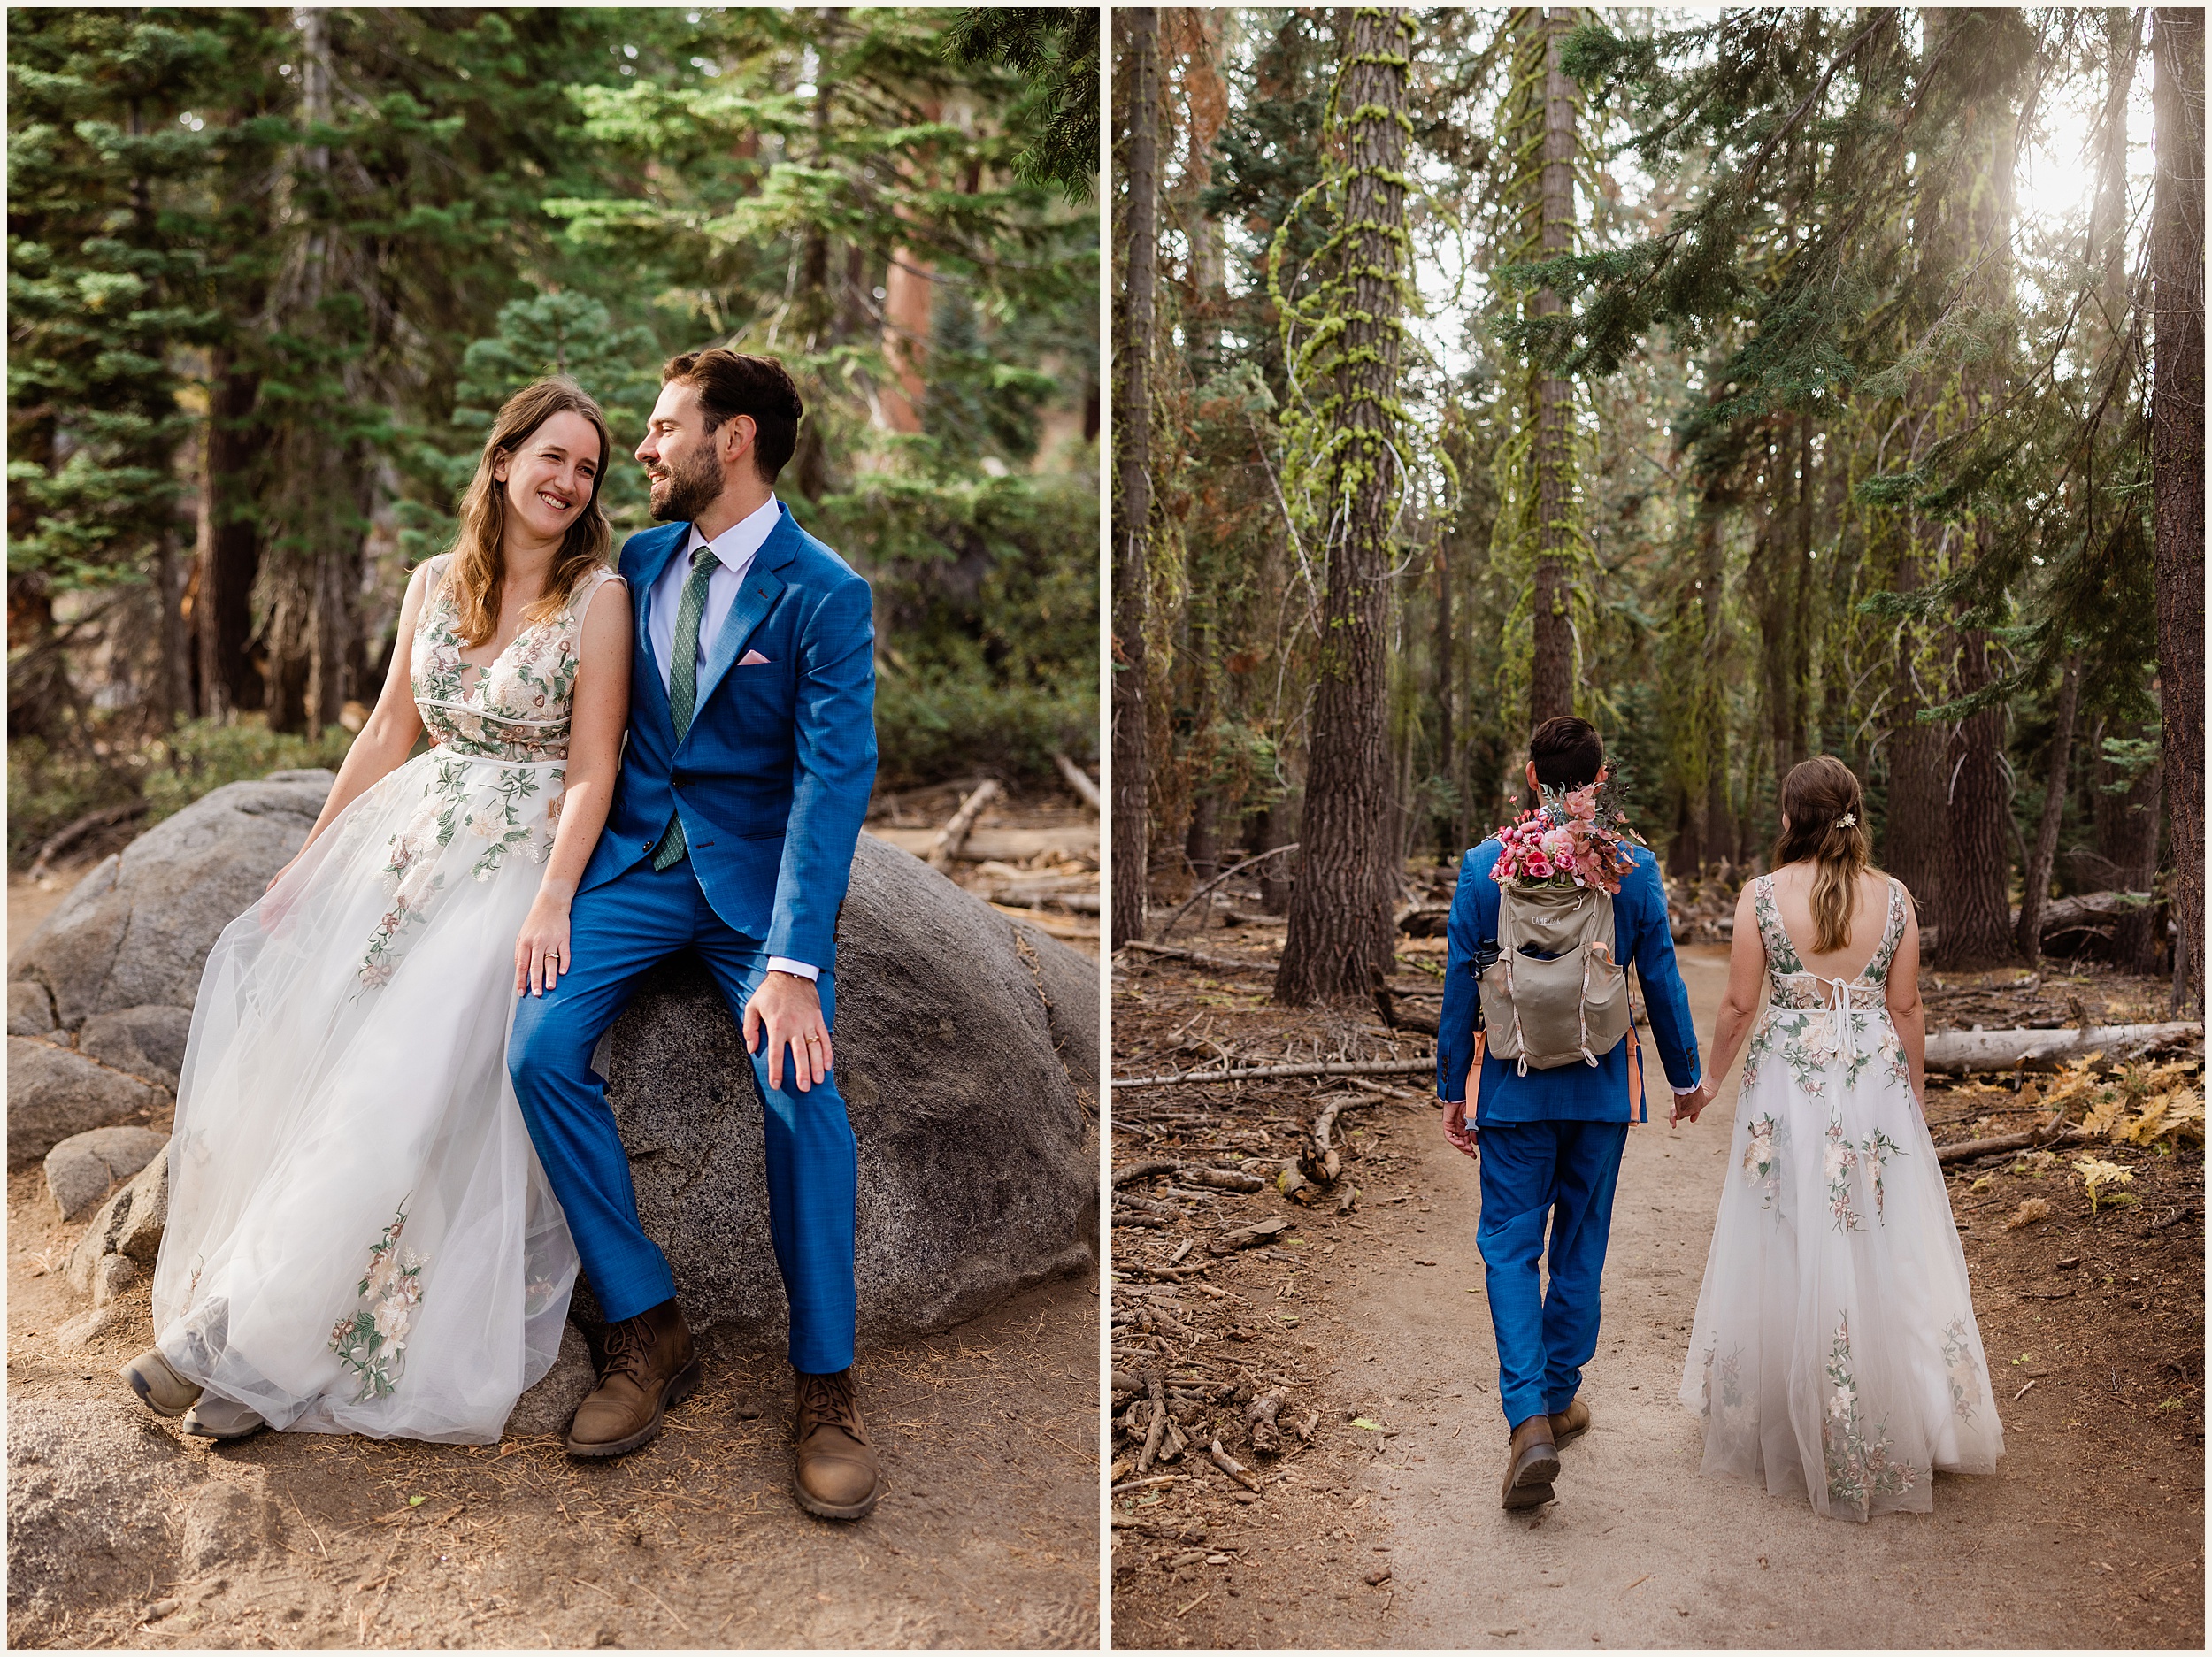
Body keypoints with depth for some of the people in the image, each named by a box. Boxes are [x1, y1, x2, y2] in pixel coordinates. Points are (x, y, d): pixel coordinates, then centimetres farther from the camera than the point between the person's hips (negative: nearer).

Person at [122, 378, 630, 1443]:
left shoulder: (599, 597, -7)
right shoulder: (435, 584, 9)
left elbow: (592, 769, -11)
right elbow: (389, 733, 14)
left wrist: (552, 904, -20)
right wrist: (310, 860, 12)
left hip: (520, 861, -6)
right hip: (411, 841, 6)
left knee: (405, 1085, -18)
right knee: (284, 1036, -5)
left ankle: (251, 1344, -5)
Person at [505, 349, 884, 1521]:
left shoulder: (823, 595, -9)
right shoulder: (637, 563, 8)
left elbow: (834, 779, -17)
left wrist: (791, 964, -27)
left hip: (759, 872, -4)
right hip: (637, 857, 5)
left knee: (801, 1086, -24)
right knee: (542, 1049, -18)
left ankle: (825, 1386, -6)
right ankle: (648, 1332, -2)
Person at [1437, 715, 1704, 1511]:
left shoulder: (1484, 865, -7)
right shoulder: (1634, 866, -5)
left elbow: (1460, 988, -3)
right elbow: (1662, 983, 2)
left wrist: (1452, 1089, 5)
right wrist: (1685, 1076, 15)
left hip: (1513, 1086, -1)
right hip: (1602, 1086, 2)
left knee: (1509, 1245, 5)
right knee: (1580, 1245, 15)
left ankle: (1528, 1418, -9)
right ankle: (1560, 1397, 29)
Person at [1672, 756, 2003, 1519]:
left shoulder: (1762, 895, -10)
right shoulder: (1892, 898, -3)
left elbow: (1739, 1003, -6)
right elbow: (1906, 1009, 1)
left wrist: (1711, 1079, 8)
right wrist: (1915, 1093, 14)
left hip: (1789, 1088, -1)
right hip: (1875, 1086, 2)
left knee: (1789, 1252, 11)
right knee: (1884, 1251, 12)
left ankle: (1788, 1427, 24)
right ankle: (1892, 1423, 21)